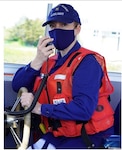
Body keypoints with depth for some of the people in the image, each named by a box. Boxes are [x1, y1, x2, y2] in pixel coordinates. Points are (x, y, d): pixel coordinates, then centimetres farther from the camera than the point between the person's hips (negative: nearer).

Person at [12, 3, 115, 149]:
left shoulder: (87, 62, -14)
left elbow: (83, 109, -26)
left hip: (88, 138, -6)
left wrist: (39, 108, -19)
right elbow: (17, 86, 2)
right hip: (58, 135, 6)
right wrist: (37, 61, -13)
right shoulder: (50, 62, 9)